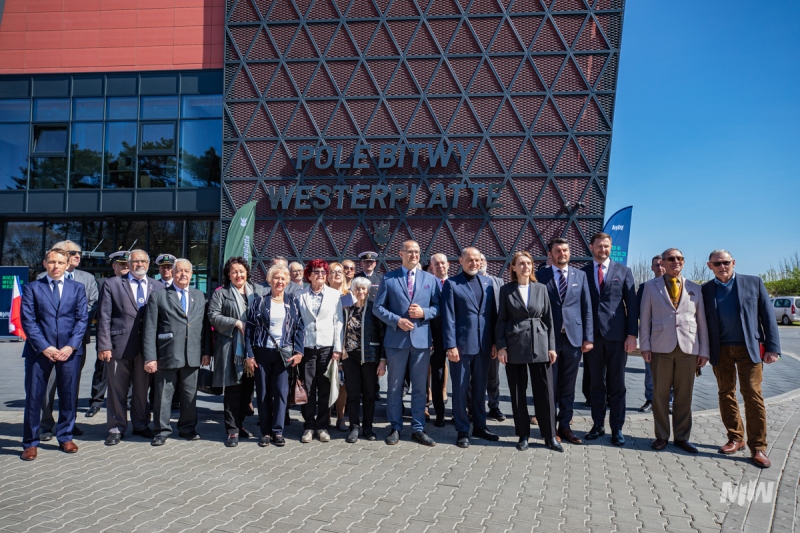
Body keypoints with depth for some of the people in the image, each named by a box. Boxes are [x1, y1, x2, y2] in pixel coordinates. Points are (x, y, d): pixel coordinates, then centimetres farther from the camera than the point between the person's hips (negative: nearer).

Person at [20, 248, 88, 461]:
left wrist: (71, 346, -9)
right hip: (39, 350, -1)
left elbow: (82, 319, 4)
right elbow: (28, 321, -2)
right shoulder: (31, 288, 6)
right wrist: (44, 347, -12)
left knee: (68, 396, 7)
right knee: (33, 397, 3)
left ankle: (65, 437, 22)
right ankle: (30, 443, 15)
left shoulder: (77, 288, 10)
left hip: (69, 350, 1)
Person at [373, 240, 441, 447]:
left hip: (421, 339, 2)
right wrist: (397, 320, -12)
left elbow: (438, 306, 7)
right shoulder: (388, 279, 3)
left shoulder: (430, 279, 8)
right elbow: (378, 308, 1)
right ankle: (395, 427, 19)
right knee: (395, 386, 7)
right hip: (396, 339, -1)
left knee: (420, 387, 7)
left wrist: (424, 312, -11)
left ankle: (418, 429, 17)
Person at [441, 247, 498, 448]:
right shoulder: (451, 283, -3)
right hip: (462, 344, -4)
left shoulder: (487, 282, 10)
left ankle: (479, 426, 27)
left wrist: (494, 342, 5)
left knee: (480, 388, 14)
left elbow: (492, 313, 10)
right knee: (460, 388, 4)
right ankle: (462, 431, 15)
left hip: (484, 345, 4)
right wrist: (451, 345, -13)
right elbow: (448, 317, -7)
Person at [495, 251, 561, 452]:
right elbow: (501, 320, 2)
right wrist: (501, 346, -6)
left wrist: (551, 346, 2)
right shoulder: (506, 290, 3)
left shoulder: (541, 289, 7)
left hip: (539, 345, 1)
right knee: (518, 392, 5)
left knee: (544, 391, 2)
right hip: (515, 345, -1)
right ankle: (523, 435, 17)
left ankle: (550, 436, 13)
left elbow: (548, 319, 7)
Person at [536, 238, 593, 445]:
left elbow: (587, 308, 6)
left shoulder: (580, 275, 8)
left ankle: (564, 426, 19)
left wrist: (588, 337, 0)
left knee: (568, 387, 9)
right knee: (550, 386, 6)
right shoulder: (541, 276, 1)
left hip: (573, 337, 2)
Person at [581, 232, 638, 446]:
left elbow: (632, 304, 2)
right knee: (597, 384, 10)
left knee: (616, 385, 5)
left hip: (616, 335, -1)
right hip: (593, 335, 1)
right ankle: (598, 426, 19)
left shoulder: (623, 271, 6)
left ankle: (617, 429, 13)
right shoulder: (583, 273, 7)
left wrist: (632, 334, -6)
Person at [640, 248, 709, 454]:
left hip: (688, 348, 1)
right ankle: (661, 436, 15)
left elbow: (702, 321, 10)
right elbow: (645, 318, 5)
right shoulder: (651, 286, 8)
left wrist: (704, 351, 5)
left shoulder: (694, 288, 12)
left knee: (684, 395, 6)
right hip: (661, 348, -1)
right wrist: (645, 346, -2)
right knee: (660, 394, 4)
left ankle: (682, 437, 18)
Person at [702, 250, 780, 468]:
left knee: (753, 395, -4)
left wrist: (772, 348, -4)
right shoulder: (705, 290, 5)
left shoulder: (754, 283, 3)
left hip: (748, 348, -2)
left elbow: (768, 317, 2)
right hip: (720, 350, 2)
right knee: (726, 394, 8)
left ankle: (758, 447, 3)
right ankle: (735, 438, 21)